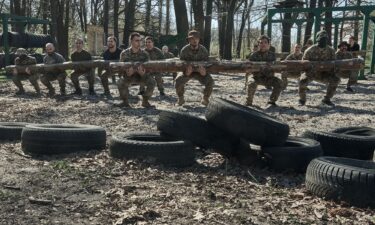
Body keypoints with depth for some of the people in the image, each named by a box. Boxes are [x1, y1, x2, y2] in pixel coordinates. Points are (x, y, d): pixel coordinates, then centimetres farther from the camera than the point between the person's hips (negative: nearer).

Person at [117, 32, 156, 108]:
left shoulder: (144, 54, -13)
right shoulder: (124, 53, -14)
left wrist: (142, 73, -42)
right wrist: (127, 74, -39)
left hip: (141, 76, 1)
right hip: (128, 76, -1)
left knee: (152, 82, -28)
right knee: (121, 83, -33)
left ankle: (145, 101, -4)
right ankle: (125, 101, -7)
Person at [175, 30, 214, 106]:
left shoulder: (203, 50, -17)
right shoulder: (184, 50, -20)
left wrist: (204, 72, -43)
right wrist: (186, 72, -45)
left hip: (199, 71, 1)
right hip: (187, 71, -1)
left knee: (210, 81, -26)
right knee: (178, 80, -30)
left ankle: (205, 99, 1)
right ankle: (181, 99, -4)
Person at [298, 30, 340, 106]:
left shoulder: (330, 51, -8)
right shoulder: (310, 50, -18)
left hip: (322, 74, 3)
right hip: (310, 72, -3)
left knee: (335, 79, -19)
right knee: (303, 81, -34)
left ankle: (327, 99, -1)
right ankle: (302, 99, -4)